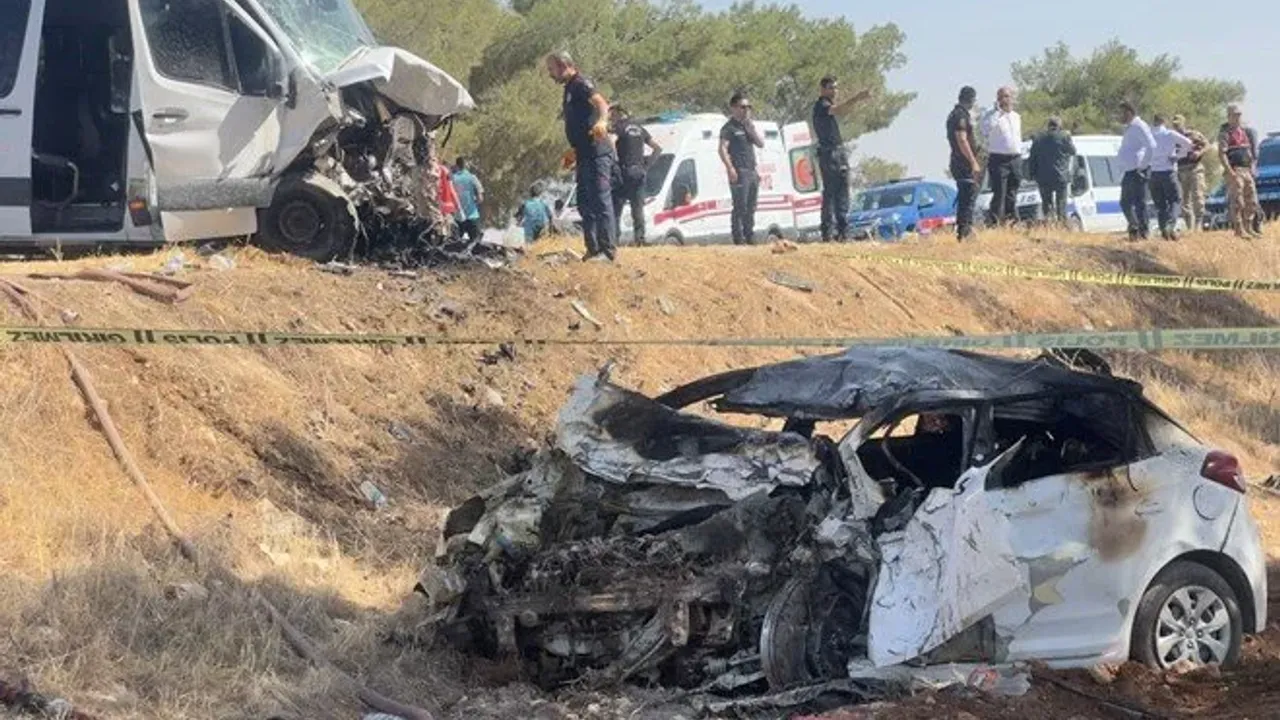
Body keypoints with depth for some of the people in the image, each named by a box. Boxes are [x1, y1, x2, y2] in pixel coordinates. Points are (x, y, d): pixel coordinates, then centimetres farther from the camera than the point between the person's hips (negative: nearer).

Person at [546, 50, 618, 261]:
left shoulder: (581, 84, -9)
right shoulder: (570, 88, 21)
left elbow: (600, 102, -29)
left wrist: (602, 121, -50)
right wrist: (575, 152, 38)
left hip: (597, 154, -11)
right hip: (585, 155, 11)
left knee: (601, 200, -11)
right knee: (585, 204, 13)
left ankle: (608, 250, -13)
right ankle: (593, 249, 18)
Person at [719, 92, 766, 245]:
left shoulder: (748, 126, 20)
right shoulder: (729, 128, -4)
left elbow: (761, 143, 14)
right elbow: (723, 149, -13)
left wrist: (751, 128, 0)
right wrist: (730, 168, -23)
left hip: (752, 172, 8)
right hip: (739, 173, -8)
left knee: (750, 209, 11)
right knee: (740, 208, -11)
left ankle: (750, 237, 18)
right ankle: (739, 239, -11)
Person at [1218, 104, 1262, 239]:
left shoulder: (1245, 130, 15)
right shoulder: (1225, 132, -7)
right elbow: (1222, 153, -14)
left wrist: (1252, 167, 12)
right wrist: (1229, 171, -21)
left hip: (1247, 170, 7)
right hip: (1234, 170, -7)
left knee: (1251, 200, 8)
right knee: (1237, 201, -8)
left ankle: (1249, 228, 16)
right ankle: (1238, 229, -5)